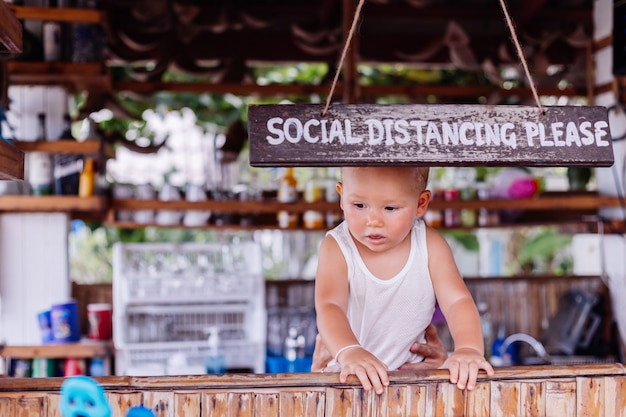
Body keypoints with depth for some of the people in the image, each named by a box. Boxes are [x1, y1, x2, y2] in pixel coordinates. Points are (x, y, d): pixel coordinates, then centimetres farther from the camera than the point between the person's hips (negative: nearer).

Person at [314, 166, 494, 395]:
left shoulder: (430, 246, -5)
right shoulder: (336, 248, -10)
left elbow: (457, 301, -12)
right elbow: (329, 306, -24)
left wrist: (468, 348, -33)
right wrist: (349, 352, -45)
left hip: (413, 365, 1)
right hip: (349, 371, -1)